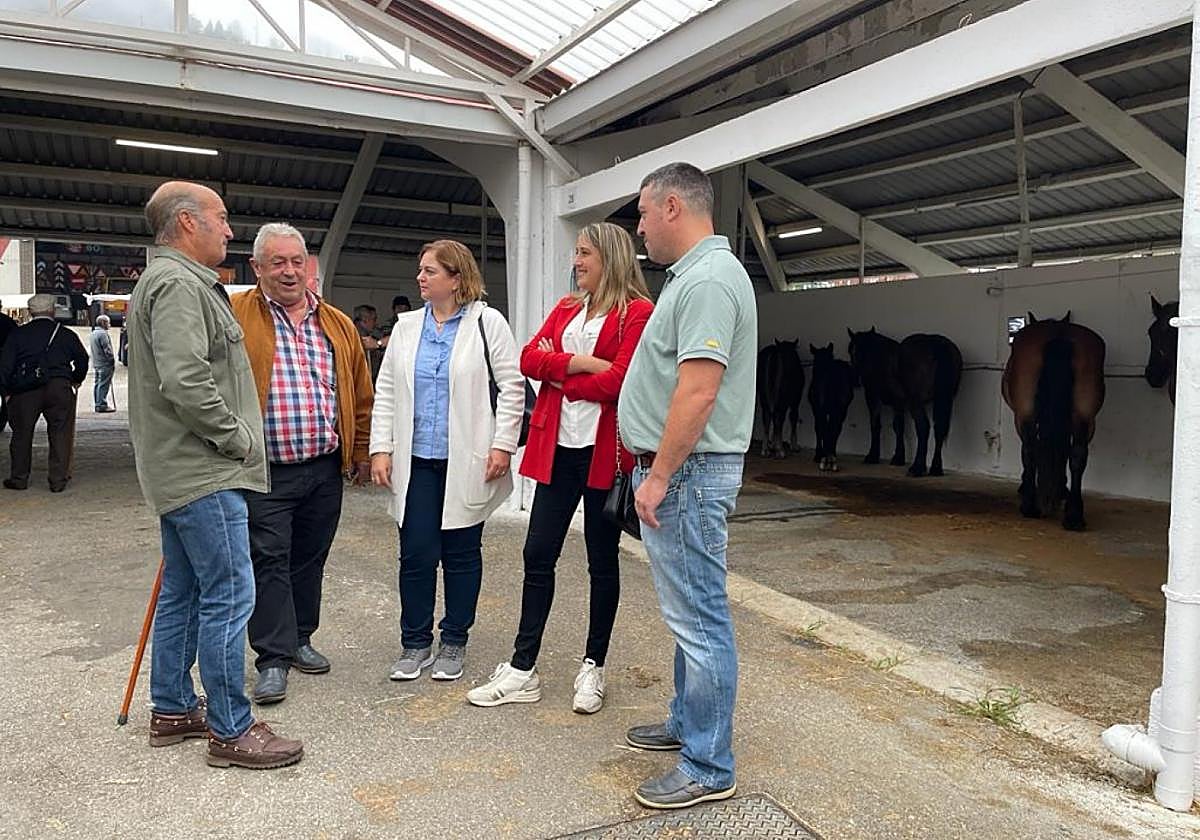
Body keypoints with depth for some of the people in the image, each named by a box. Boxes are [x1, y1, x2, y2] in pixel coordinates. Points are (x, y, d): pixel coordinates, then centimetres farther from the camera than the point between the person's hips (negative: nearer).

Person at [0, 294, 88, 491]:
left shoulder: (18, 334, 5)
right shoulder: (65, 334, 6)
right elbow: (82, 360, 13)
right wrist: (76, 380, 28)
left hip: (25, 390, 0)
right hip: (59, 387, 0)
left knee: (22, 433, 12)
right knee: (60, 434, 5)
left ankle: (19, 478, 18)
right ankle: (58, 480, 4)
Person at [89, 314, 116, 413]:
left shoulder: (94, 333, 16)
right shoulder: (102, 333, -15)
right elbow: (107, 350, -18)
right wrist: (113, 361, -10)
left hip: (96, 364, 10)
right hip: (104, 364, -10)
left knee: (97, 384, 11)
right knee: (103, 385, -8)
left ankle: (98, 405, 15)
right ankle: (102, 405, -9)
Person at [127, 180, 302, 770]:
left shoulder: (170, 281, 19)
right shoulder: (179, 284, -15)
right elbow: (186, 381, -27)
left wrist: (232, 436, 18)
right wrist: (237, 436, -16)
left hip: (181, 470, 11)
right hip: (203, 474, -11)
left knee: (182, 593, 17)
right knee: (228, 596, -5)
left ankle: (171, 709, 29)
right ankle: (232, 731, 4)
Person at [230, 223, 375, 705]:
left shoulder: (338, 326, 10)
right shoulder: (236, 317, -3)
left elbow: (361, 395, 15)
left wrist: (361, 452, 13)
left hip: (326, 467, 4)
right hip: (265, 469, -4)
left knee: (310, 559, 15)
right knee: (269, 561, -1)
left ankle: (300, 639, 30)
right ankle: (273, 657, 9)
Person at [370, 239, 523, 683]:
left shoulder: (487, 323, -2)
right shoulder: (407, 327, 10)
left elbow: (512, 386, -5)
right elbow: (386, 391, 11)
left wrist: (502, 444, -10)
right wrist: (381, 448, 4)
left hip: (466, 462, -3)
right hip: (416, 462, 3)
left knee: (461, 554, 8)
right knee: (415, 554, 4)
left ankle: (454, 642, 23)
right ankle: (415, 643, 20)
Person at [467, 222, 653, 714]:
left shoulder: (638, 313, -5)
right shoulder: (566, 308, 15)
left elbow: (617, 381, -17)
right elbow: (529, 359, 3)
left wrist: (559, 374, -5)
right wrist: (581, 363, -12)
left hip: (605, 451, -6)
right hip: (558, 448, 6)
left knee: (602, 561, 8)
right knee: (538, 554, 6)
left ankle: (593, 667, 23)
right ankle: (522, 669, 16)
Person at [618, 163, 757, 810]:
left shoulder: (708, 279, -18)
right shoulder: (692, 275, 16)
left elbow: (697, 392, -25)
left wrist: (659, 476, -21)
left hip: (686, 471, -11)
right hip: (674, 467, 11)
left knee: (698, 618, -3)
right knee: (688, 611, 19)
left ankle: (708, 768, 8)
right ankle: (688, 722, 34)